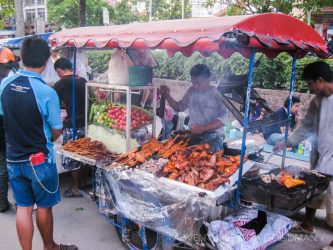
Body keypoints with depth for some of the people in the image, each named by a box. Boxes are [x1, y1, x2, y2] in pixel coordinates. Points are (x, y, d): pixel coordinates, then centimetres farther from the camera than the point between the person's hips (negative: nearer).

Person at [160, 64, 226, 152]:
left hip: (213, 134, -5)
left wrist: (203, 128, -24)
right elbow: (179, 107, 21)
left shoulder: (217, 94, -8)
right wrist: (167, 95, 6)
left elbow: (223, 119, -14)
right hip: (194, 132, 5)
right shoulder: (191, 91, 11)